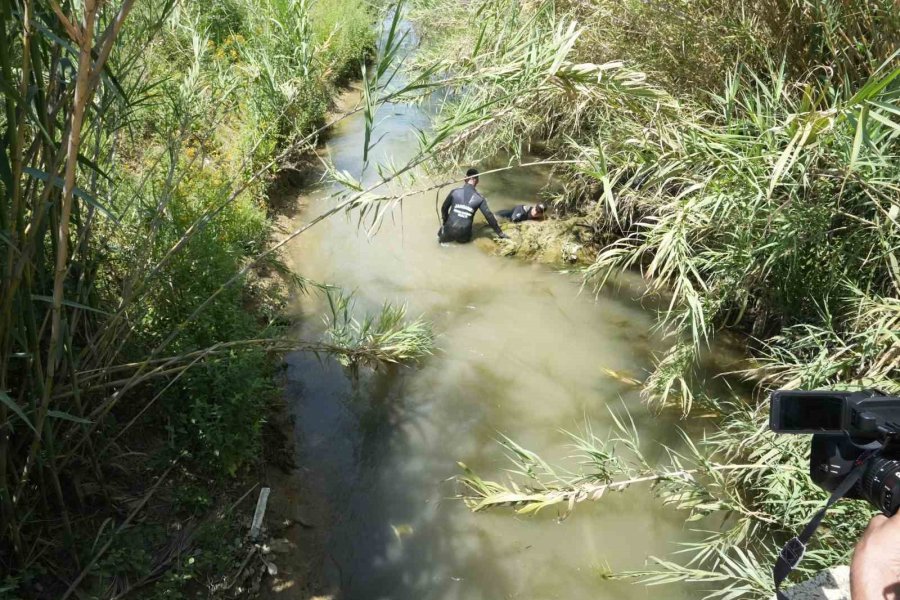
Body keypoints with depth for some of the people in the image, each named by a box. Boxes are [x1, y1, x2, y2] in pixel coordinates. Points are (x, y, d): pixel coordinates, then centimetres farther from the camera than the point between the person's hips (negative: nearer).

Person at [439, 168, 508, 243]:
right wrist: (500, 233, 1)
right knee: (464, 239, 36)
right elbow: (489, 216, -6)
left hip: (450, 230, -1)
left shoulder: (455, 192, -5)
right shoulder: (479, 198, -6)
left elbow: (444, 208, 5)